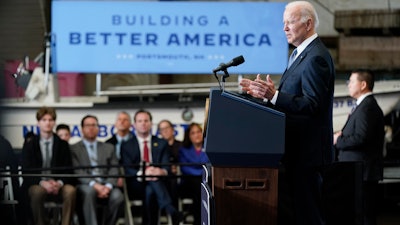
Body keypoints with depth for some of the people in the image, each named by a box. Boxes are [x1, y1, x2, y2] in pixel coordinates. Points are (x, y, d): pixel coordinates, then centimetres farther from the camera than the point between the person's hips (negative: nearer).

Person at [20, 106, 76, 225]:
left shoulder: (62, 144, 9)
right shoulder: (30, 143, 6)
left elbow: (68, 169, 5)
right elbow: (26, 170, -1)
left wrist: (59, 183, -18)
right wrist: (42, 182, -20)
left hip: (58, 184, 1)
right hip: (36, 184, -1)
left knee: (70, 191, -33)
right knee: (37, 192, -37)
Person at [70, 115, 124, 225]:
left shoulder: (108, 148, 23)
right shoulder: (74, 149, 13)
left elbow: (114, 170, 11)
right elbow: (77, 171, -1)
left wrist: (108, 186, -11)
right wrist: (94, 184, -18)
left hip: (105, 186, 3)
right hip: (85, 186, -2)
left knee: (118, 196, -31)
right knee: (89, 191, -38)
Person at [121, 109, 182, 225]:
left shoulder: (161, 143, 20)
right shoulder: (127, 146, 15)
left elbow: (167, 167, 5)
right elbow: (127, 170, 0)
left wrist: (162, 171, -23)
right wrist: (142, 174, -24)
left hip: (159, 182, 2)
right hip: (137, 186, -2)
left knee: (149, 191, -37)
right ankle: (172, 212, -55)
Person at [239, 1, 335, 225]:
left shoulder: (316, 57, -15)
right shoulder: (303, 54, 17)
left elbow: (312, 105, -22)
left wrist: (274, 96, -29)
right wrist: (265, 93, 9)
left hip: (307, 150, -10)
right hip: (298, 148, 10)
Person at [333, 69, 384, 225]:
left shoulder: (367, 107, -14)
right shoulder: (366, 106, 19)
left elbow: (361, 138, -22)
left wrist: (338, 140, -9)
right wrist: (341, 136, 5)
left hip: (362, 173, -10)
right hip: (360, 172, 10)